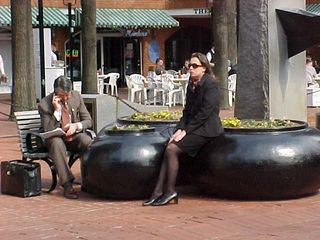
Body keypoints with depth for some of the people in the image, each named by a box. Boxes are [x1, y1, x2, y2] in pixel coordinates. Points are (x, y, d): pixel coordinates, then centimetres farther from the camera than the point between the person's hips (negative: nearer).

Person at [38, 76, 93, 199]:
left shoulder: (76, 96, -2)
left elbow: (88, 120, 4)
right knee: (57, 143, -38)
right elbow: (48, 131, -17)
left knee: (87, 141, -32)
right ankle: (67, 184, -39)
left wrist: (77, 125, -19)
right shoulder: (44, 104, -12)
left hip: (75, 135, 2)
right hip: (56, 138, -2)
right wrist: (57, 110, -26)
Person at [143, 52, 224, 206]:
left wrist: (186, 131, -17)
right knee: (169, 149, -11)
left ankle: (170, 192, -12)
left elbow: (204, 113, -17)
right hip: (193, 128, 8)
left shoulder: (210, 85, -12)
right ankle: (158, 192, -14)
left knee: (172, 149, -20)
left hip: (206, 129, -8)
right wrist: (180, 129, -1)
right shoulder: (191, 85, 15)